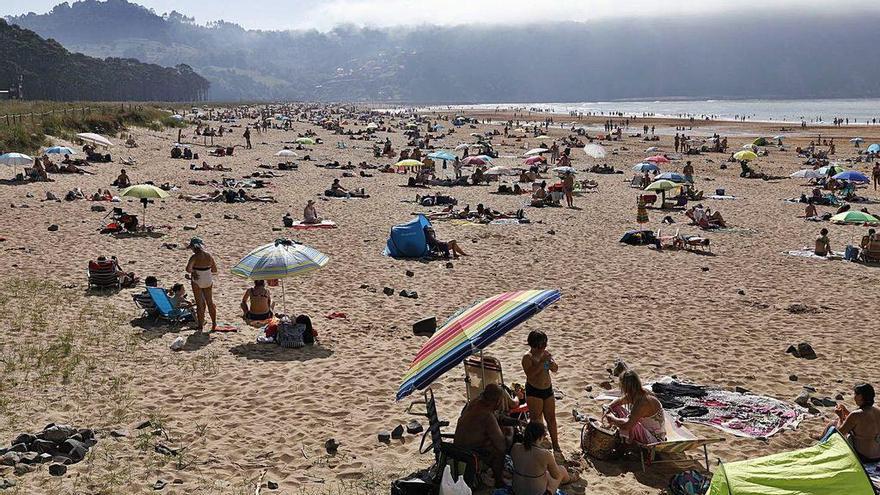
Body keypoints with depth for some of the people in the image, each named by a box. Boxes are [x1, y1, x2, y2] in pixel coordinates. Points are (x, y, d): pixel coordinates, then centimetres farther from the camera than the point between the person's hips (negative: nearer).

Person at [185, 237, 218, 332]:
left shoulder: (195, 257, -17)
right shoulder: (209, 256, -1)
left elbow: (188, 269, -28)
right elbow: (214, 271, 6)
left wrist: (193, 272, -10)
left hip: (197, 281, -4)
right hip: (208, 281, 4)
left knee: (200, 304, 5)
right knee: (210, 302, 16)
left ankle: (200, 326, 10)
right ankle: (214, 324, 21)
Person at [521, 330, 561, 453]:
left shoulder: (545, 353, 5)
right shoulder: (527, 357, -14)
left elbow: (555, 369, 8)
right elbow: (530, 374, -27)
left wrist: (550, 361, -14)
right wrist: (542, 361, -29)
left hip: (548, 389, 6)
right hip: (534, 392, -6)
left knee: (551, 417, 13)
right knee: (536, 420, 0)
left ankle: (555, 444, 25)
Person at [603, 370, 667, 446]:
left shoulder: (644, 402, -33)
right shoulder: (636, 394, -6)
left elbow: (627, 426, -37)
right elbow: (620, 401, 15)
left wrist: (613, 419, -19)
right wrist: (608, 409, -2)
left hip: (655, 438, -9)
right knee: (617, 408, 7)